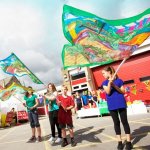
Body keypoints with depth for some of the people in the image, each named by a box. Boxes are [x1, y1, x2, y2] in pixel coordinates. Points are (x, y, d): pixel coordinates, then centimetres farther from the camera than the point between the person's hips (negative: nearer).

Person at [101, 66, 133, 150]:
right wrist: (109, 82, -20)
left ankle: (129, 142, 11)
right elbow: (108, 92, -9)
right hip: (112, 105, 2)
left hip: (121, 104, -1)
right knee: (116, 123, 7)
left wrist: (114, 85, -14)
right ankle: (120, 142, 16)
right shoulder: (105, 83, 6)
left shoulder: (119, 80, 1)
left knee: (124, 121, 2)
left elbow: (123, 92, -2)